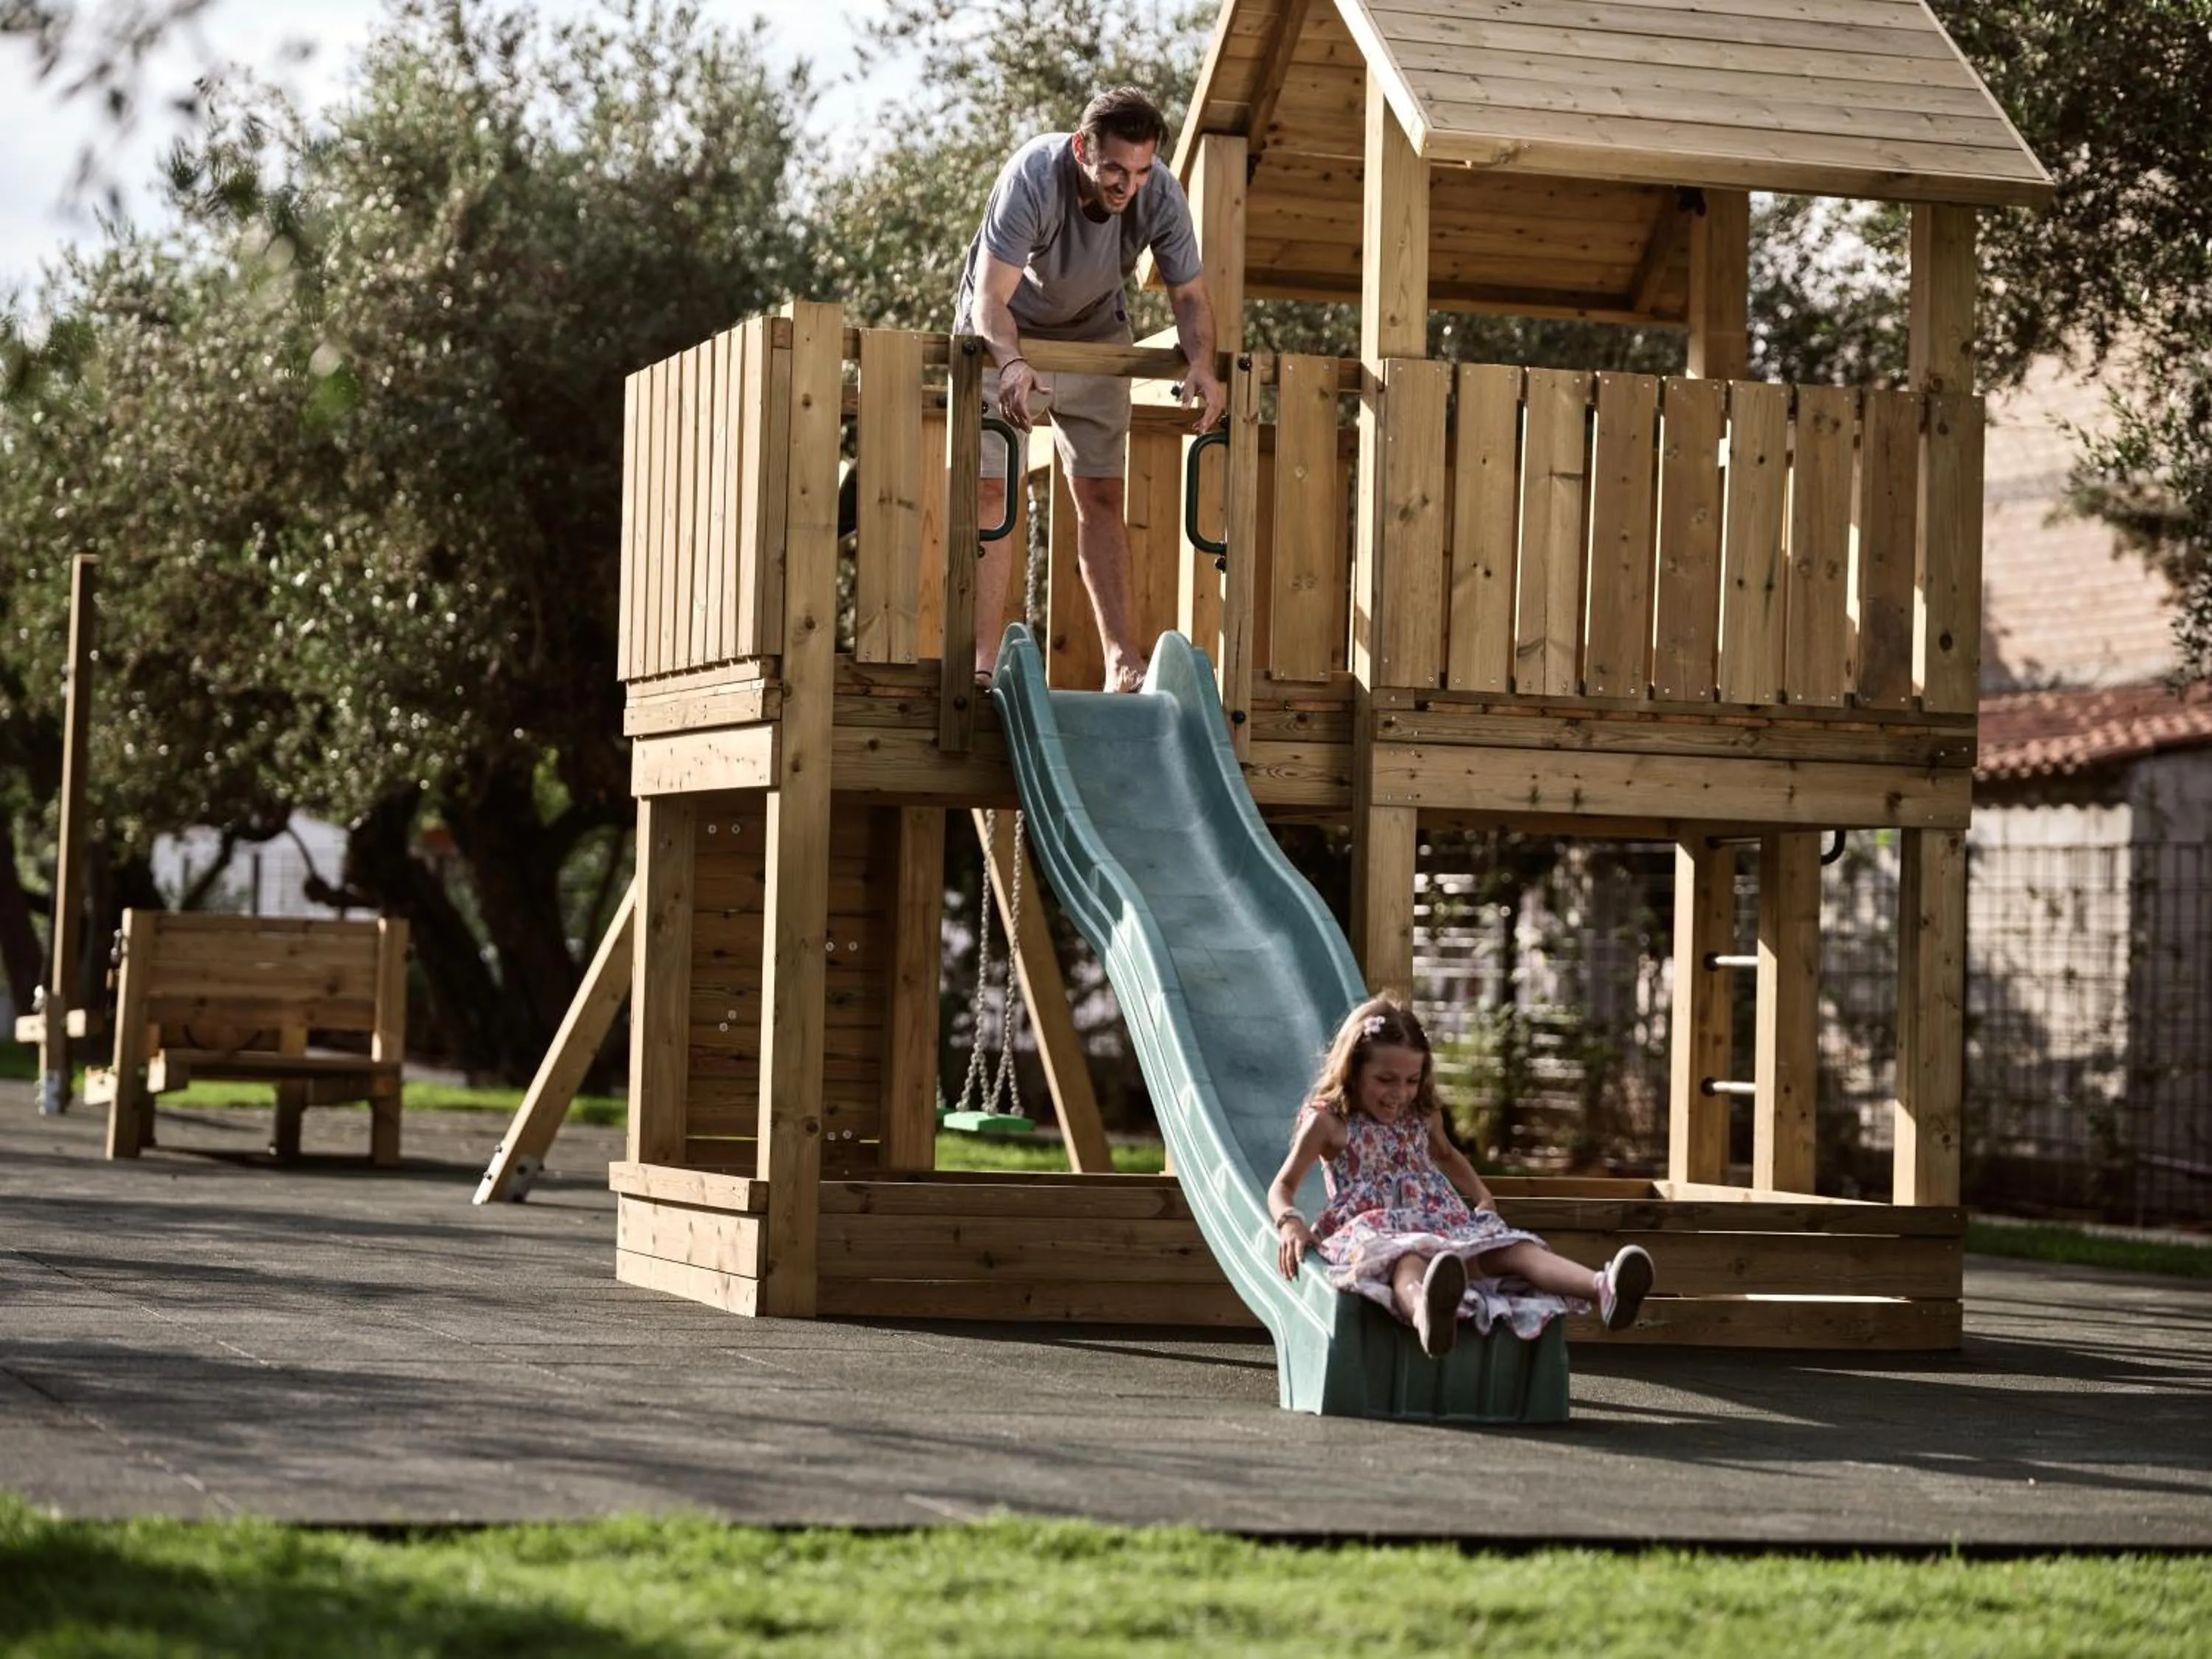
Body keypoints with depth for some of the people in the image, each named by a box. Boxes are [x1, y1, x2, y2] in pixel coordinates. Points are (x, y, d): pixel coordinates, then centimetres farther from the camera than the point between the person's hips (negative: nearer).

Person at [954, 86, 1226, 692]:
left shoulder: (1161, 195, -24)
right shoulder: (1032, 177, -34)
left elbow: (1189, 296, -15)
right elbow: (992, 300, -37)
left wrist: (1201, 364, -35)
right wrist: (1012, 364, -56)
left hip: (1095, 335, 3)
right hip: (1005, 336, -3)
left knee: (1101, 496, -2)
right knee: (989, 487, -12)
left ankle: (1123, 662, -5)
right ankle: (983, 660, -15)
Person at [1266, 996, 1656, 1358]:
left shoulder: (1424, 1117, 18)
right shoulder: (1328, 1121, 1)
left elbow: (1447, 1155, 40)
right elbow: (1283, 1186, 2)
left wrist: (1482, 1198, 26)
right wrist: (1290, 1224, -20)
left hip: (1441, 1224, 7)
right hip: (1372, 1231, -7)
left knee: (1514, 1249, -22)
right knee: (1408, 1265, -44)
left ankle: (1604, 1289, -47)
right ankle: (1426, 1311, -84)